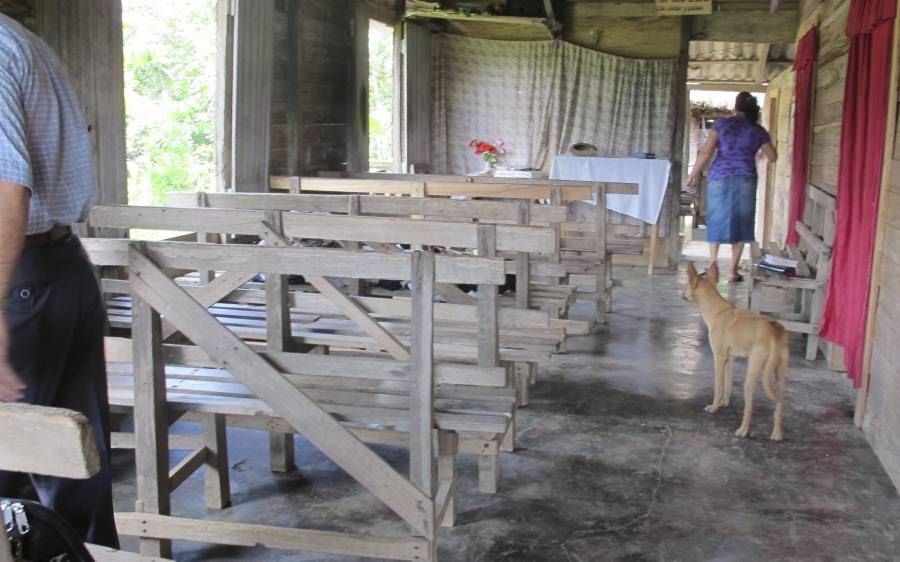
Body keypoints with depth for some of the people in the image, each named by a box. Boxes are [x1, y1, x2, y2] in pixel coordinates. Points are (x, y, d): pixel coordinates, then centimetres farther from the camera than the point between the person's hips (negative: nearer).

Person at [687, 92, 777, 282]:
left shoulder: (722, 123, 1)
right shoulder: (758, 130, 6)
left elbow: (706, 152, -6)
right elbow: (773, 157, 13)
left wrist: (693, 174, 0)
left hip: (720, 178, -1)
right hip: (745, 180, 1)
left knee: (716, 221, 9)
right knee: (740, 222, 7)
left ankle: (712, 264, 2)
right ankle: (734, 270, 7)